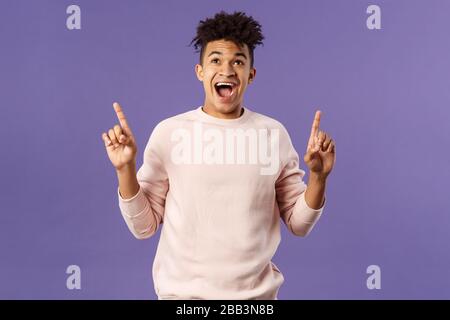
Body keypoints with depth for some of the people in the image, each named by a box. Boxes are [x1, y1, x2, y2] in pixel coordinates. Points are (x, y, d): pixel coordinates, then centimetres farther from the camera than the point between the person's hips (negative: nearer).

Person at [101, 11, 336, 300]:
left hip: (258, 292, 2)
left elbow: (299, 225, 2)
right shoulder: (169, 132, -6)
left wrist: (318, 176, -13)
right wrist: (126, 170, -16)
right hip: (183, 291, -1)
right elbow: (144, 227, -3)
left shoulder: (274, 134, -2)